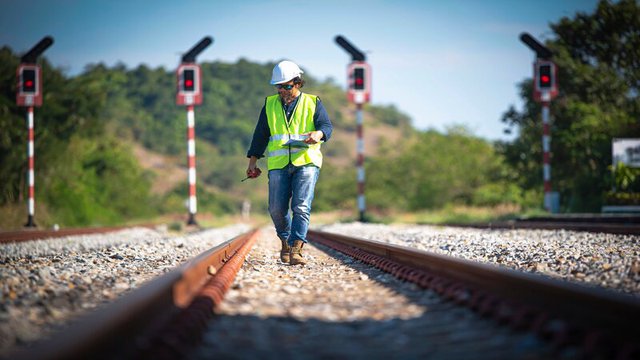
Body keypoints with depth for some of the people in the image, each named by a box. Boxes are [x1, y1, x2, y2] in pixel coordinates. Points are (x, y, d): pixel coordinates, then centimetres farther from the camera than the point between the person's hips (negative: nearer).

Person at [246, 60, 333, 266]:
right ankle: (286, 241, 24)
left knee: (301, 207, -14)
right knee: (277, 209, -1)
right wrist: (253, 162, 14)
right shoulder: (270, 105, 16)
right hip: (279, 164, 3)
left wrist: (318, 133, -26)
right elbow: (260, 135, 18)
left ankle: (296, 250, -17)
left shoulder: (313, 103, 9)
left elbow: (327, 126, -2)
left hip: (306, 162, -2)